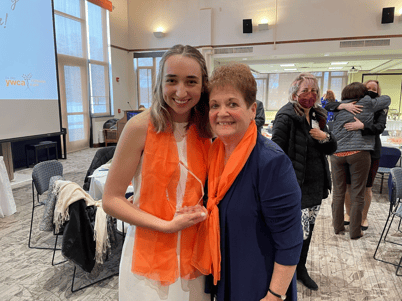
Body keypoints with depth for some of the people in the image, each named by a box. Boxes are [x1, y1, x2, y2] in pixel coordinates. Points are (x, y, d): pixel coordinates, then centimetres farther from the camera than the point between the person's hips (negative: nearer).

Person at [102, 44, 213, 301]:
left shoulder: (205, 130, -3)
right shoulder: (141, 126, -16)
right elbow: (111, 200, -14)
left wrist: (203, 210, -7)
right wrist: (167, 225, -19)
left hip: (194, 251, 4)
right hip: (150, 254, -3)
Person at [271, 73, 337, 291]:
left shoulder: (318, 116, 11)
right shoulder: (286, 117, -13)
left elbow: (331, 150, 15)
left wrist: (325, 137, -7)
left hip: (316, 184, 8)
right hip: (295, 185, -8)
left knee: (308, 230, 18)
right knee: (299, 232, -5)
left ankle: (301, 269, 39)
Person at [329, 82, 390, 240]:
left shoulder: (338, 108, 8)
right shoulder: (368, 104, 5)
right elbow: (387, 99, 20)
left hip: (337, 153, 3)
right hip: (359, 152, -2)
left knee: (338, 192, 12)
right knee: (357, 194, 6)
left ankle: (338, 227, 21)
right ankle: (355, 231, 14)